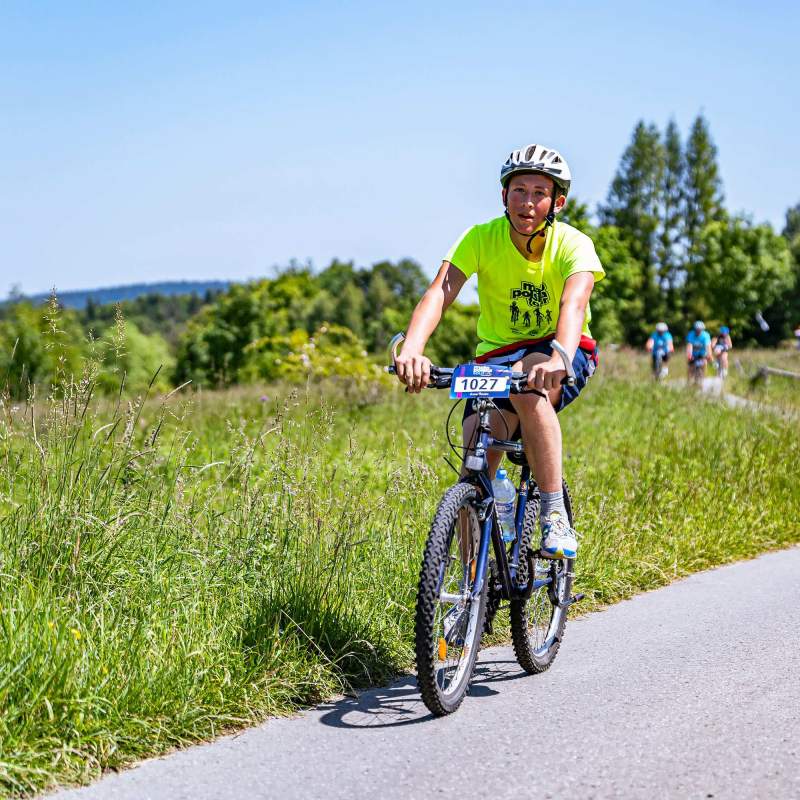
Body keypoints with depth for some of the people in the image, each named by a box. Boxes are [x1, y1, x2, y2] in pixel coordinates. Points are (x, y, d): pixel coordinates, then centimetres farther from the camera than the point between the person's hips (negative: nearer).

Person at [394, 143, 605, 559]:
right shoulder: (481, 238, -14)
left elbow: (574, 302, -36)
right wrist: (411, 349, -48)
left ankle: (556, 518, -29)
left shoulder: (572, 244, -18)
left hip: (566, 352, -2)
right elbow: (438, 293, -28)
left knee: (531, 383, -37)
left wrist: (559, 360, -58)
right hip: (497, 355, 2)